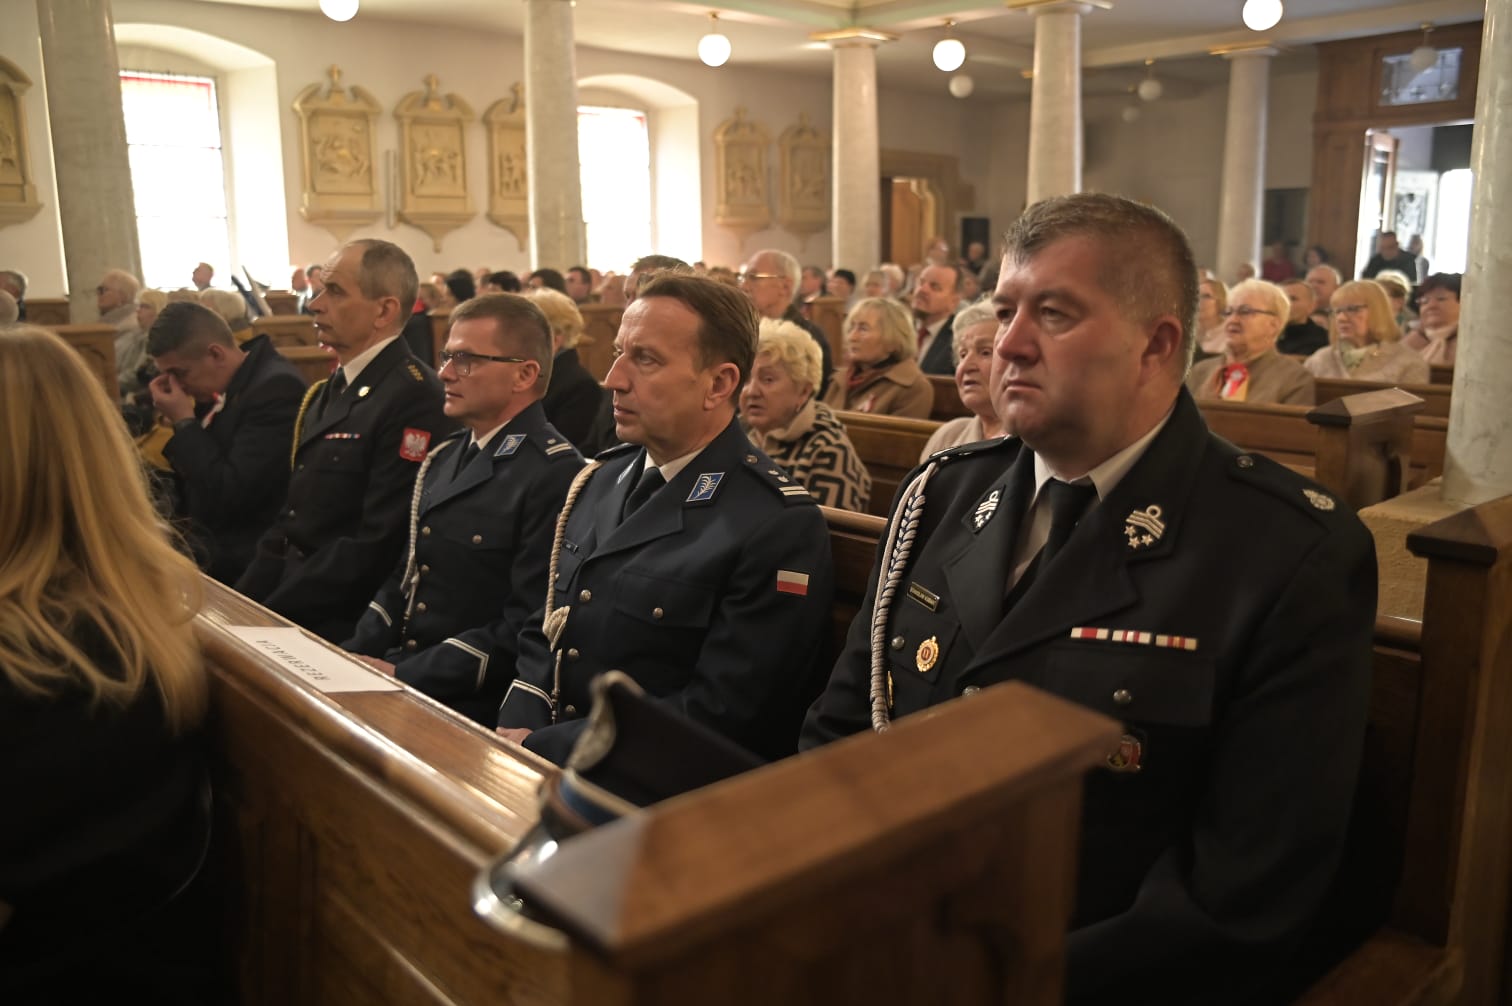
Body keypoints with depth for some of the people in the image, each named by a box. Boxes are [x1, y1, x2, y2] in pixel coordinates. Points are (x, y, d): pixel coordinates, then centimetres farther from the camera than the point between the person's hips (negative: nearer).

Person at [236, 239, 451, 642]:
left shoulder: (414, 398, -17)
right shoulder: (327, 393, 14)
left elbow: (378, 546, -20)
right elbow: (292, 520, 16)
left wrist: (268, 613, -16)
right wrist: (241, 603, 4)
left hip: (340, 628, -8)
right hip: (286, 608, 8)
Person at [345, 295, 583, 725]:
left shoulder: (557, 477, -15)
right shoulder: (444, 460, 15)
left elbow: (530, 627, -19)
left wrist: (404, 675, -17)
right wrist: (353, 660, 2)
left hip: (471, 708, -8)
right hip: (393, 679, 8)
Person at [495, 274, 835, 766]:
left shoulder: (780, 526, -16)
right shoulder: (600, 481, 8)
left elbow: (721, 717, -18)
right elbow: (543, 633, 13)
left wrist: (538, 748, -16)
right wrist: (516, 731, -6)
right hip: (540, 768, 6)